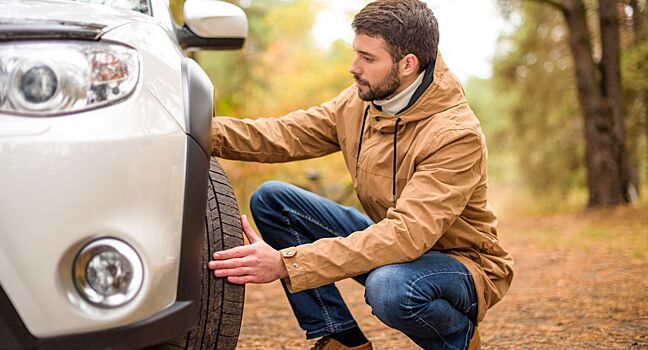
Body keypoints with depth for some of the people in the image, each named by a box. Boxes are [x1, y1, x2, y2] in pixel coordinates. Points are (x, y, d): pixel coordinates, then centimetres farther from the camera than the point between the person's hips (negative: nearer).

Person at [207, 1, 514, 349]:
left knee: (389, 285, -42)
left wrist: (286, 263, -42)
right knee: (271, 199, -6)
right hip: (393, 244, 7)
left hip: (461, 262, -7)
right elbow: (283, 134, -5)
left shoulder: (456, 135, -28)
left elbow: (408, 234, -37)